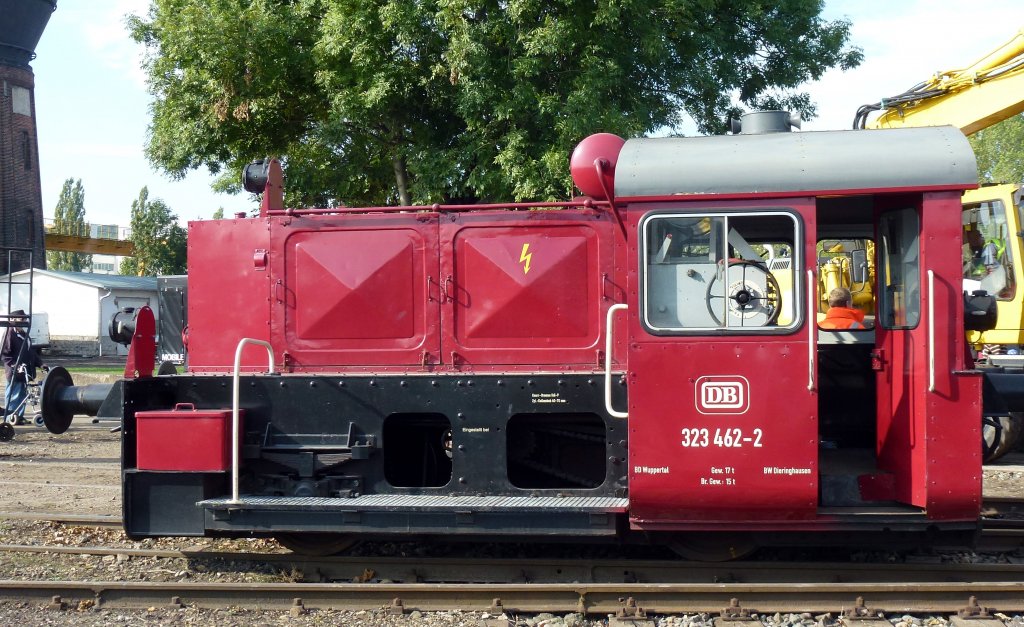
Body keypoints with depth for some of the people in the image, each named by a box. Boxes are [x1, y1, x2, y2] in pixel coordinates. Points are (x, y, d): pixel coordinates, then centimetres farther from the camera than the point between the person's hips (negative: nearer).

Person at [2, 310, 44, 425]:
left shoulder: (24, 334, 16)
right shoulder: (10, 334, -11)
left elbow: (31, 352, 22)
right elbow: (5, 354, -15)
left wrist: (40, 364, 12)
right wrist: (15, 366, -22)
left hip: (25, 372, 9)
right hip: (14, 372, -9)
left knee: (23, 395, 12)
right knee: (13, 396, -4)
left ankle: (20, 416, 19)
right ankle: (9, 417, 1)